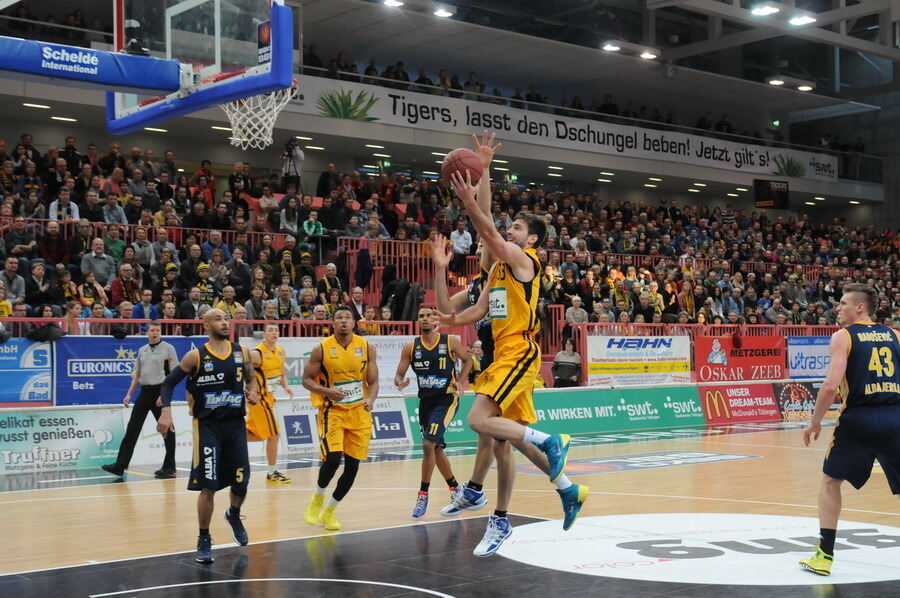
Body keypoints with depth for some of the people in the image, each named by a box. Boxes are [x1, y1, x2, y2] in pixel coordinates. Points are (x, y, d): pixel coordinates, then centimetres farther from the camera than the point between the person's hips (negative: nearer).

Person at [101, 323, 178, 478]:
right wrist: (129, 394, 11)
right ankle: (120, 465, 1)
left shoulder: (168, 348, -3)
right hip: (144, 392, 6)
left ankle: (169, 468, 9)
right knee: (132, 428, 1)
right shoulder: (142, 350, 13)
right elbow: (137, 374, 20)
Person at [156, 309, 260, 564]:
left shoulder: (241, 352, 4)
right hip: (208, 426, -3)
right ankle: (204, 541, 9)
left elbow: (250, 377, 20)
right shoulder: (196, 356, -7)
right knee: (208, 486, -6)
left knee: (241, 484, 8)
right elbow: (169, 382, -2)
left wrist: (252, 392, -2)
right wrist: (166, 412, -15)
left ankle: (234, 515, 42)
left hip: (236, 425, 4)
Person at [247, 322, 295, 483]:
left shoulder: (281, 352, 6)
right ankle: (272, 473, 10)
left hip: (268, 397, 8)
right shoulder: (257, 354, -18)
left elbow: (281, 373, 18)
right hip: (259, 398, -8)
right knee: (273, 434, -1)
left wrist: (285, 387, -1)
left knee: (258, 435, 16)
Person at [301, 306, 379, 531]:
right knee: (332, 459, -19)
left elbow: (373, 381, 4)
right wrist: (326, 391, -21)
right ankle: (317, 498, 11)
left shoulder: (366, 347, 0)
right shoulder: (322, 348, -6)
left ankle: (329, 511, 22)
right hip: (332, 411, -3)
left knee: (352, 466, 3)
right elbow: (307, 379, -2)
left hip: (359, 413, 3)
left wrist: (370, 399, -16)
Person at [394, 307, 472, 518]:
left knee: (428, 444, -17)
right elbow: (399, 374, 3)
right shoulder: (410, 347, 1)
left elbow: (468, 360, 8)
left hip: (446, 399, -5)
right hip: (425, 400, 5)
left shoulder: (450, 342, -6)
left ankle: (423, 495, -6)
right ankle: (455, 488, 34)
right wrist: (400, 382, -21)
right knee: (436, 448, 14)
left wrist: (459, 381, -7)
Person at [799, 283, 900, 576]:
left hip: (859, 417, -3)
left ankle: (824, 555, 12)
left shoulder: (843, 337, 1)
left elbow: (831, 385, -10)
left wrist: (815, 421, 1)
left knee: (831, 480, 15)